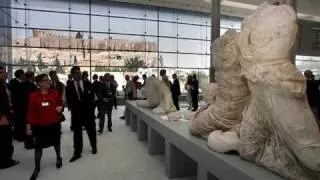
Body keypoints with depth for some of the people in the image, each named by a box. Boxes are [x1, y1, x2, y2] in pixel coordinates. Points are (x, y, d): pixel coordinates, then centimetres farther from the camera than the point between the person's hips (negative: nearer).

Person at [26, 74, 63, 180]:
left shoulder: (55, 93, -5)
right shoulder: (33, 96, -8)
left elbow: (60, 102, 13)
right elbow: (30, 112, -7)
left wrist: (60, 107, -9)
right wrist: (29, 126, -8)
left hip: (54, 123, 1)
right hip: (39, 125, -1)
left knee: (56, 142, 19)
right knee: (38, 147, 6)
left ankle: (59, 158, 44)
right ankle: (37, 168, 23)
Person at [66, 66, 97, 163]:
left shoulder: (88, 84, 1)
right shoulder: (69, 86, -2)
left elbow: (92, 97, 0)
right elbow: (69, 101, -3)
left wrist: (91, 109, -7)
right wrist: (75, 109, -11)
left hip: (88, 111, 1)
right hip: (76, 113, -1)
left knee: (91, 131, 13)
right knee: (77, 133, 6)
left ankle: (94, 147, 35)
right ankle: (77, 153, 17)